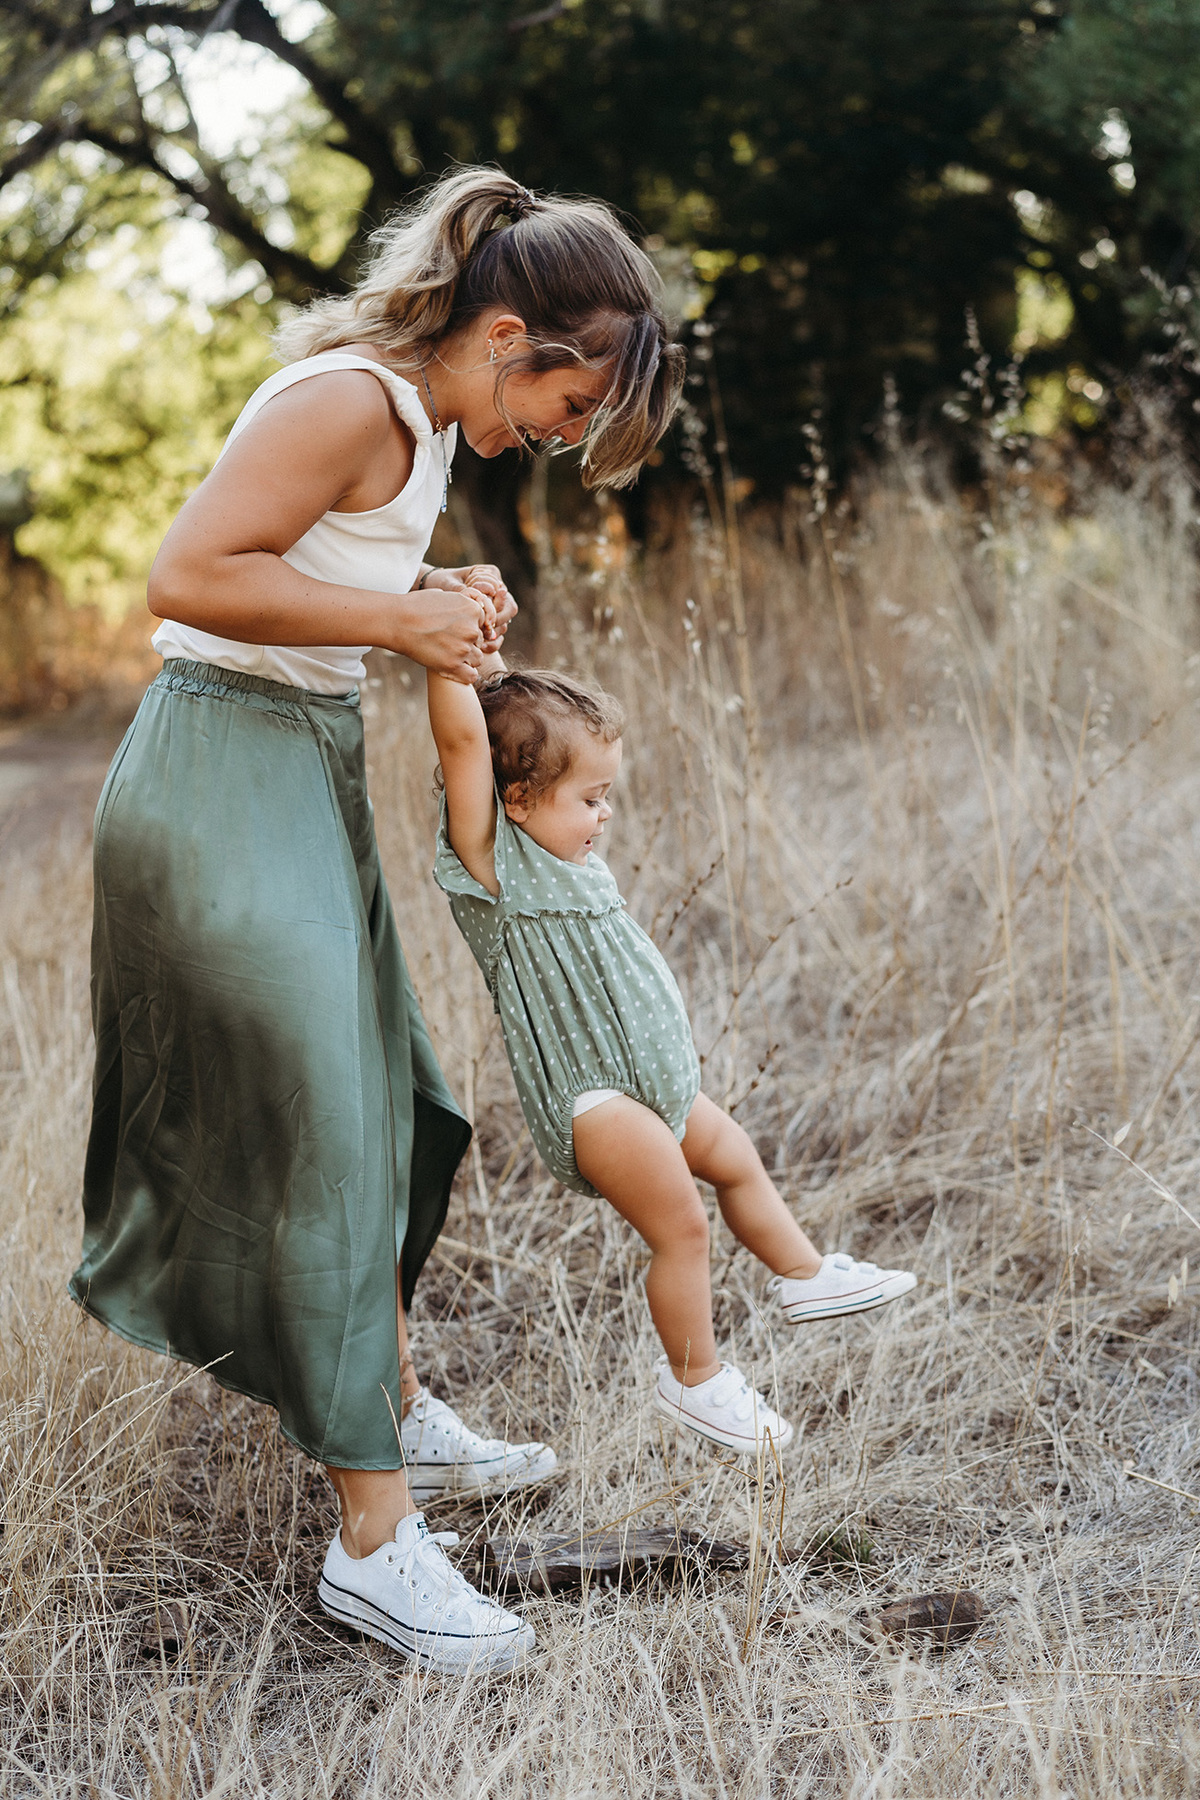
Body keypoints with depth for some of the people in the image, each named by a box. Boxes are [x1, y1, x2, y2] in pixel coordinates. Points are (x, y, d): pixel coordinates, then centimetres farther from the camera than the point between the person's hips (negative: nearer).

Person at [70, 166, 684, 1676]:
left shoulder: (416, 412, 12)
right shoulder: (351, 400, -19)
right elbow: (186, 576, -24)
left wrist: (434, 598, 3)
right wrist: (398, 618, -19)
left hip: (306, 772, 10)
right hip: (227, 773, -10)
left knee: (380, 1113, 18)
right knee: (321, 1135, -9)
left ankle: (394, 1414, 35)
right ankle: (371, 1538, -1)